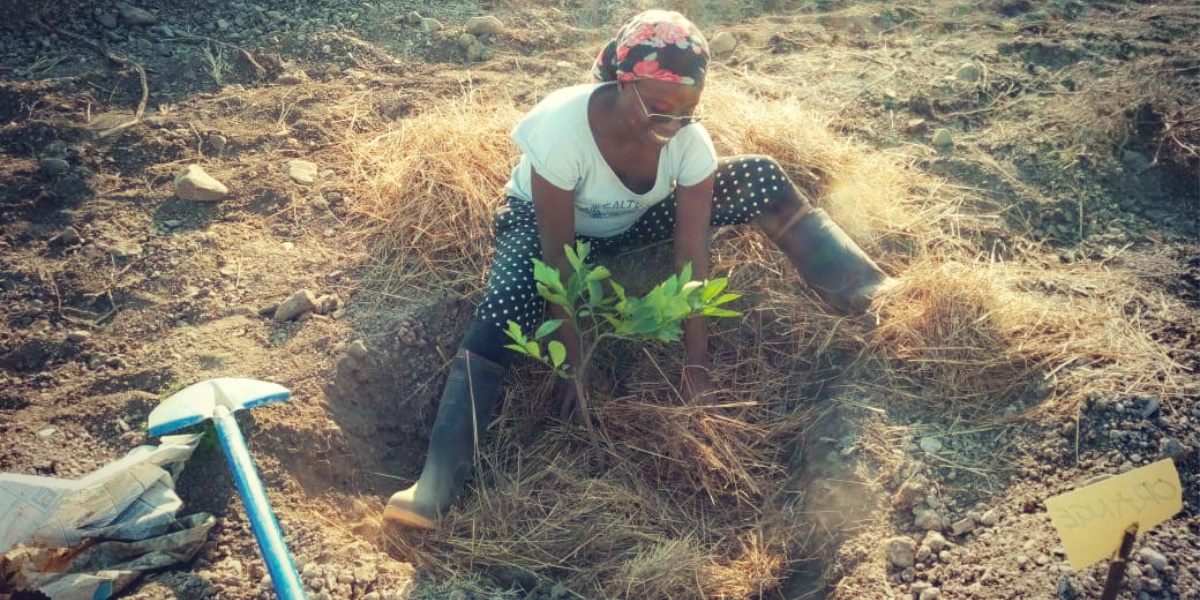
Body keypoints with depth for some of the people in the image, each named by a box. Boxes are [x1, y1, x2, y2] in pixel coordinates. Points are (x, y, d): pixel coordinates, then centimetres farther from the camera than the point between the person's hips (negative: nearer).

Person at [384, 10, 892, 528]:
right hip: (542, 217, -3)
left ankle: (865, 296, -15)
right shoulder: (563, 127, -37)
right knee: (499, 319, -32)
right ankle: (436, 489, -34)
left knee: (761, 180, -17)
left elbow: (692, 250, -23)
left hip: (638, 219, 3)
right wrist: (574, 358, -26)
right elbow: (558, 254, -30)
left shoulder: (689, 137, -27)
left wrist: (696, 362, -25)